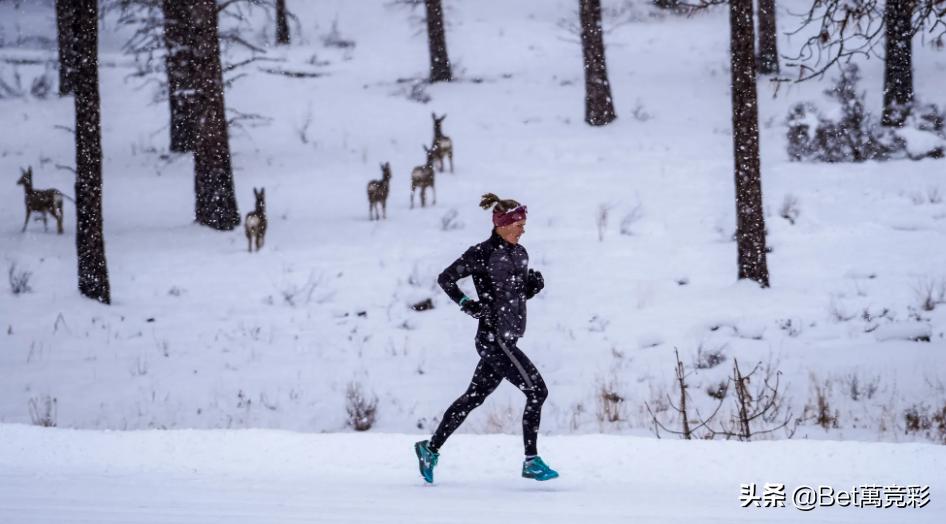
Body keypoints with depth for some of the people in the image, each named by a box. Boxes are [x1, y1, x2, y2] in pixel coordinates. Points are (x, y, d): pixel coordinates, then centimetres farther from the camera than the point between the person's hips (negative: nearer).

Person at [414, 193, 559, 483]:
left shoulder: (520, 253, 11)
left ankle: (431, 448, 25)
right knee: (537, 391, -12)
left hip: (508, 338, 9)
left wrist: (534, 284, 1)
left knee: (474, 397, 14)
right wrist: (468, 305, -13)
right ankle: (531, 462, -8)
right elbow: (445, 278, -7)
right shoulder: (483, 253, -12)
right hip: (494, 337, -9)